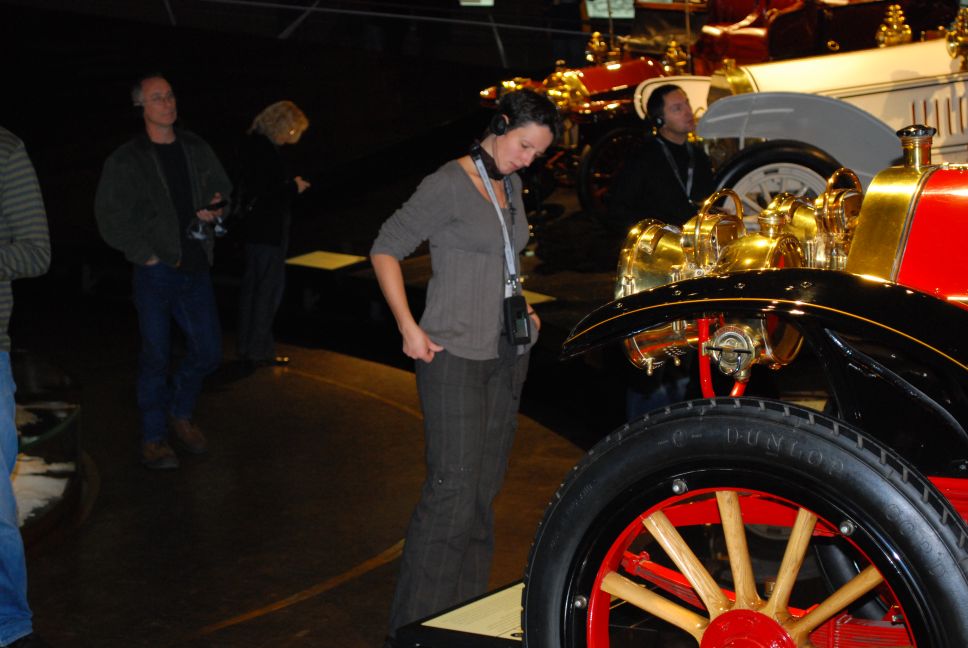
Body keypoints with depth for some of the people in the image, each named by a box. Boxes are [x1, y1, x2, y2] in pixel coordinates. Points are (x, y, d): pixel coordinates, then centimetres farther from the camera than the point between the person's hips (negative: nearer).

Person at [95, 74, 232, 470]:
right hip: (155, 273, -4)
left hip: (195, 266, 4)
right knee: (155, 356, 2)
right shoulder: (126, 161, -5)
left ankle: (180, 414, 32)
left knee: (208, 352, 7)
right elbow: (110, 217, -6)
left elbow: (222, 188, 21)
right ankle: (153, 439, 17)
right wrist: (146, 255, -11)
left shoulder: (195, 149, 8)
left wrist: (214, 210, -1)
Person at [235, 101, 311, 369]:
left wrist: (291, 185, 9)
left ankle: (248, 347, 24)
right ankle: (259, 350, 3)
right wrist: (294, 188, -10)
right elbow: (263, 195, -23)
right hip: (268, 232, -10)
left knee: (253, 287, 15)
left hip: (256, 229, 10)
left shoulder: (255, 144, 10)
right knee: (269, 289, -2)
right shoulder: (264, 150, -20)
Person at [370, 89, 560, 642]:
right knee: (453, 488, -9)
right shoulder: (451, 184, -12)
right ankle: (416, 622, 0)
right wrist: (409, 329, -15)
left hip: (508, 352, 8)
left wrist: (521, 307, 15)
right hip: (455, 353, -8)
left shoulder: (512, 186, 11)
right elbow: (386, 249, -10)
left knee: (486, 486, 12)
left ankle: (469, 608, 23)